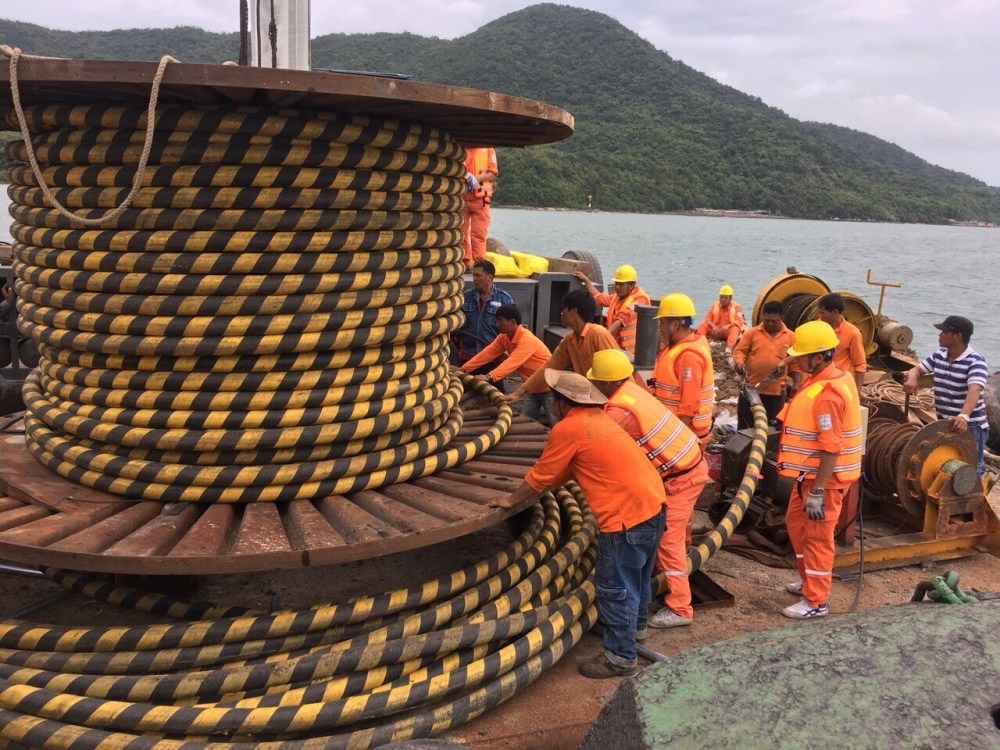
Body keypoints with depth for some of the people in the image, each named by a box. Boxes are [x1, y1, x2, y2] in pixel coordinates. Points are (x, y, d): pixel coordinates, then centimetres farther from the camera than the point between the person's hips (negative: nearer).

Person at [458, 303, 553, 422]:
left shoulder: (527, 339, -29)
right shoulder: (504, 337, -2)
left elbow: (512, 362, -41)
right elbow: (488, 353, -4)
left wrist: (489, 377, -53)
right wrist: (464, 369, -12)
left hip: (548, 388, -8)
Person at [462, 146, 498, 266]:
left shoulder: (488, 150, 10)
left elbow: (493, 173, 3)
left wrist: (477, 178, -14)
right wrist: (465, 175, -12)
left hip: (480, 198, -1)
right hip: (461, 196, 2)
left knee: (479, 233, -4)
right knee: (461, 232, 1)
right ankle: (465, 263, 6)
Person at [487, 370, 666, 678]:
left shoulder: (567, 429, -13)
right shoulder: (597, 418, 15)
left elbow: (541, 475, -4)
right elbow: (569, 468, 23)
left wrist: (511, 500, 11)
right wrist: (532, 491, 28)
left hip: (626, 514, -10)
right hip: (651, 502, 10)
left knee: (616, 587, 3)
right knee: (636, 574, 27)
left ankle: (621, 657, 15)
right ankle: (635, 626, 46)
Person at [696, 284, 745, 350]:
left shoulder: (736, 307, -2)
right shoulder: (715, 305, 7)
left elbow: (739, 321, -14)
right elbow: (707, 319, -1)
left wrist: (728, 326, -31)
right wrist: (713, 326, -23)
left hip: (728, 331, -3)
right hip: (715, 330, 3)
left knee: (735, 328, -35)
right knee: (703, 325, -20)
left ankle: (729, 348, -53)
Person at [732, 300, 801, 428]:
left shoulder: (791, 336, 3)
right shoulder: (752, 333, 0)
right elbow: (740, 350, 1)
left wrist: (796, 384, 0)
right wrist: (739, 363, -20)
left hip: (776, 391, 1)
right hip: (751, 388, -1)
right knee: (746, 426, 6)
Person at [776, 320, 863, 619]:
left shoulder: (828, 393, -26)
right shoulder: (825, 379, 6)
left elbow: (831, 449, -27)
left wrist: (817, 491, -25)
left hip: (825, 477, -10)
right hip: (811, 473, 10)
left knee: (817, 537, 2)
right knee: (796, 522, 22)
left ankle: (815, 602, 16)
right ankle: (810, 581, 38)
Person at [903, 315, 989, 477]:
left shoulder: (975, 361, -19)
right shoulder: (939, 356, 4)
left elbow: (974, 390, -33)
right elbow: (916, 369, 12)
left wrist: (964, 416, -51)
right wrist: (912, 378, -16)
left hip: (970, 427, -7)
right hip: (944, 424, 7)